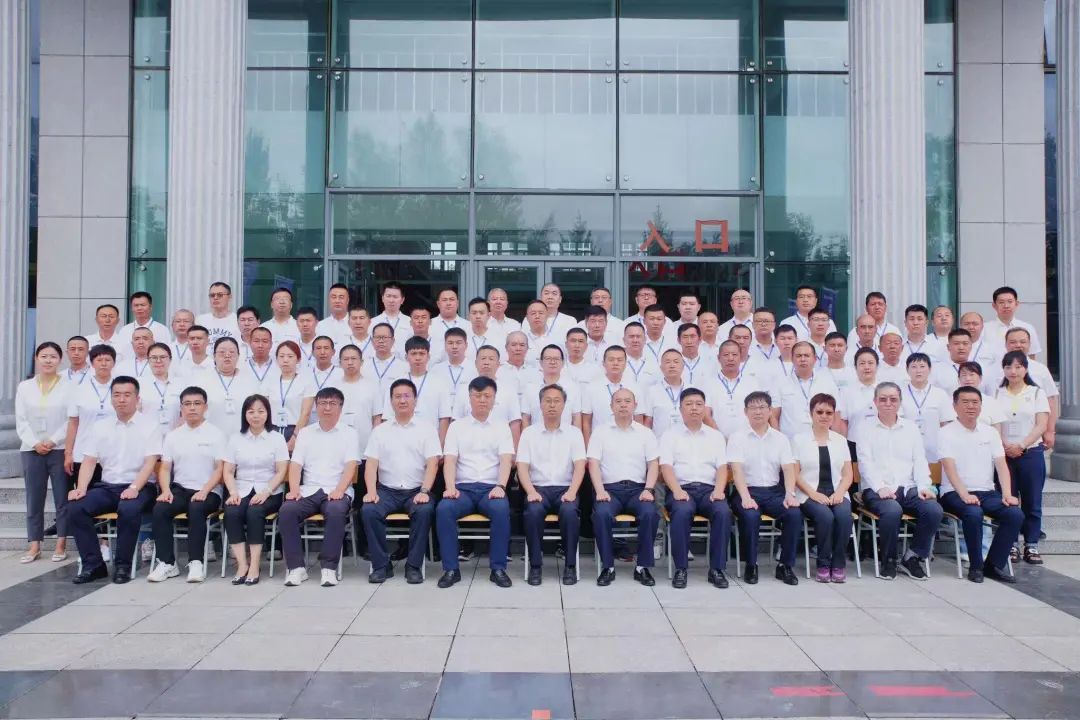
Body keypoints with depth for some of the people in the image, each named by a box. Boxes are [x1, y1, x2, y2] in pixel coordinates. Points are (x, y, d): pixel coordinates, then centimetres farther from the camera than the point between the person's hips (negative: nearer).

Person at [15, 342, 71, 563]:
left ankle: (61, 544, 7)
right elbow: (21, 421, 6)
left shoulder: (69, 386, 1)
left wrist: (53, 441, -12)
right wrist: (35, 443, -7)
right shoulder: (24, 387, 11)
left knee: (62, 498, 0)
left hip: (60, 449, -3)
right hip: (31, 450, 3)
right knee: (34, 499, 4)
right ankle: (34, 545, 10)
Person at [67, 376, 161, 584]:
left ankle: (123, 566, -19)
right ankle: (93, 565, -13)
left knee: (129, 510, -35)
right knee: (75, 507, -22)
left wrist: (134, 488, -24)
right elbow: (89, 461, 8)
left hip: (138, 487, -4)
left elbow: (150, 463, -9)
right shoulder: (100, 427, 13)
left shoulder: (149, 427, 1)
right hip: (106, 486, 4)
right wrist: (81, 488, -9)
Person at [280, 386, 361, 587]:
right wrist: (294, 489, -10)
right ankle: (296, 567, -19)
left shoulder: (349, 433, 10)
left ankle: (329, 567, -27)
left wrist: (339, 490, -20)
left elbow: (351, 466, -2)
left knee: (336, 511, -36)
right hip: (308, 491, 3)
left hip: (337, 492, -2)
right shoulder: (305, 433, 18)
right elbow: (295, 465, 9)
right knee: (286, 510, -27)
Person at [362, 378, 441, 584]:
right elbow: (371, 464, 5)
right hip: (387, 490, 2)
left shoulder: (427, 429, 7)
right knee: (368, 510, -27)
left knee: (424, 510, -33)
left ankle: (414, 566, -19)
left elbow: (432, 463, -2)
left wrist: (424, 491, -18)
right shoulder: (380, 431, 13)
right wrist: (371, 491, -12)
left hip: (417, 490, -2)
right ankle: (381, 565, -14)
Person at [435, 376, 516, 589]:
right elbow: (449, 461, 3)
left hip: (491, 488, 0)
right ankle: (451, 569, -21)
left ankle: (498, 568, -22)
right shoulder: (456, 427, 14)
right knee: (443, 508, -31)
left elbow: (506, 461, 0)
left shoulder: (502, 428, 13)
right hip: (463, 488, 1)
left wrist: (500, 486, -19)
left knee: (501, 509, -34)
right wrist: (450, 487, -16)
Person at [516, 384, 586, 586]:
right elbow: (522, 467, 1)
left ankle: (570, 565, -17)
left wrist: (572, 492, -16)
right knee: (533, 511, -33)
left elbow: (579, 466, 0)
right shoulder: (529, 433, 10)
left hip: (565, 489, 0)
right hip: (538, 488, 0)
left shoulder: (574, 433, 10)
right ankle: (535, 565, -18)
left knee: (569, 511, -32)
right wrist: (531, 492, -15)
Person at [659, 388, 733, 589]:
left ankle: (716, 569, -20)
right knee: (682, 511, -35)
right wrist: (677, 490, -17)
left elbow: (722, 467, 10)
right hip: (681, 489, -2)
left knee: (723, 511, -30)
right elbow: (666, 466, 0)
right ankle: (680, 568, -24)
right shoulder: (670, 435, 12)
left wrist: (719, 490, -9)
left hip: (708, 489, 2)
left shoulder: (715, 436, 20)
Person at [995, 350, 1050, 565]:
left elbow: (1042, 425, -2)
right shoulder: (998, 394, 8)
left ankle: (1031, 546, 8)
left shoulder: (1037, 393, 6)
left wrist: (1022, 445, -14)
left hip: (1031, 453, 0)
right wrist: (1005, 446, -14)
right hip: (1004, 454, 0)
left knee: (1032, 502, 1)